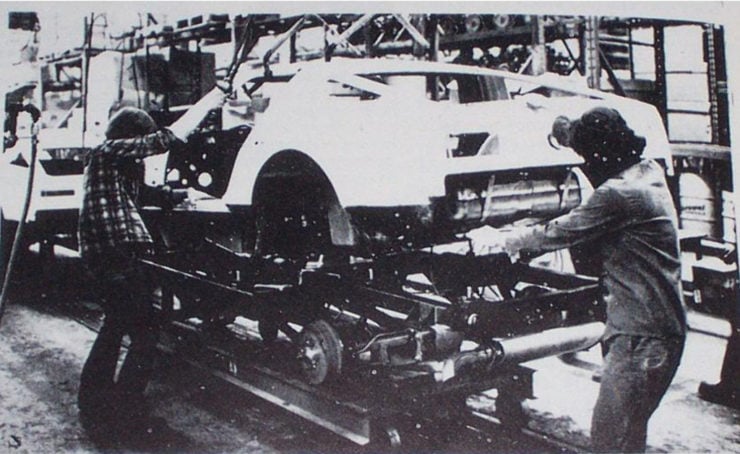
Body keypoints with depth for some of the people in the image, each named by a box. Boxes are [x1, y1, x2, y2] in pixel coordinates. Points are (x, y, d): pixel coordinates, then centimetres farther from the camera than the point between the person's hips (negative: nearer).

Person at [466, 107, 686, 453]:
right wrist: (562, 126, 33)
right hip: (662, 324, 10)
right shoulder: (649, 172, 9)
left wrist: (499, 239, 3)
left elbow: (558, 233, -11)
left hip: (641, 334, -10)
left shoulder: (619, 194, -19)